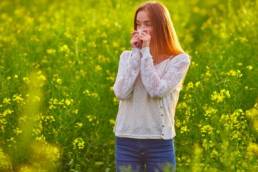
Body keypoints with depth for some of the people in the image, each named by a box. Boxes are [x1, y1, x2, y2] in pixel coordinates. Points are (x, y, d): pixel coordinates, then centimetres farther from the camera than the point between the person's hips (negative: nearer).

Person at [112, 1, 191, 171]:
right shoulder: (127, 56, 8)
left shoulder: (179, 60, -2)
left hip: (159, 142, -2)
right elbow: (121, 92, -8)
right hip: (126, 141, 3)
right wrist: (136, 53, -6)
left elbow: (157, 90, -16)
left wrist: (146, 52, -10)